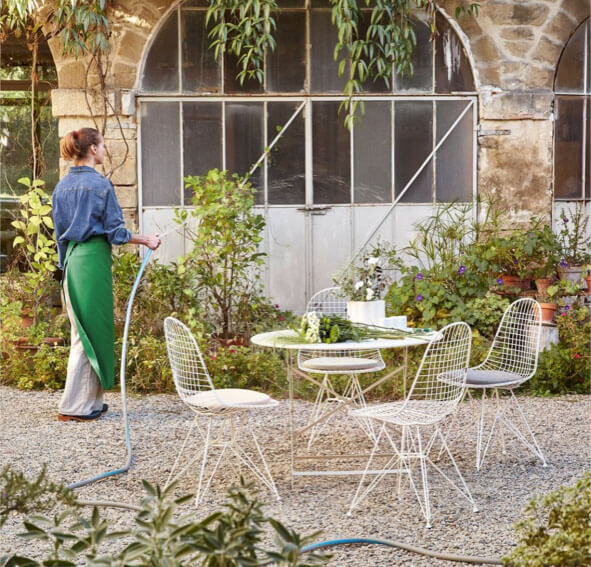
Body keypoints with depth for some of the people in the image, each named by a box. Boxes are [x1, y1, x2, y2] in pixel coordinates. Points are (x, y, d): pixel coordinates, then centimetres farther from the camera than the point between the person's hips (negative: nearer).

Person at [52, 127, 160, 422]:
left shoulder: (62, 186, 10)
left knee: (82, 331, 13)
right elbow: (115, 231, -11)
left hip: (72, 261, 8)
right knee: (91, 331, -2)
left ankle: (90, 401, 19)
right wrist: (147, 240, 2)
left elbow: (60, 231, 16)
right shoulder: (100, 184, -11)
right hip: (94, 259, -8)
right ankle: (74, 406, 0)